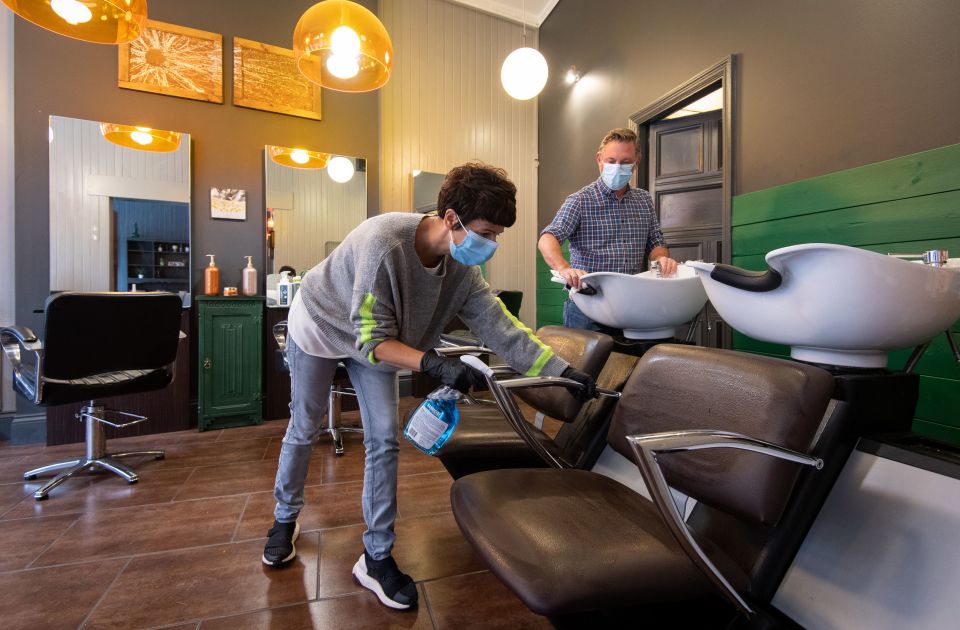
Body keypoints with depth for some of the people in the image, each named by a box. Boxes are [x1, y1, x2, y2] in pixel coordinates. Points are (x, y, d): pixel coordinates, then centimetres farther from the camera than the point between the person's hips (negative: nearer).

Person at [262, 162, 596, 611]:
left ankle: (376, 557, 14)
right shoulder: (384, 242, -40)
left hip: (375, 338, 4)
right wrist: (435, 364, -49)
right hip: (319, 326, -4)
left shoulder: (462, 270, -22)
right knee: (304, 430, 11)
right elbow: (372, 340, -37)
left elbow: (503, 330, -21)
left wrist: (562, 370, -26)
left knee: (384, 439, -2)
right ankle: (285, 518, 40)